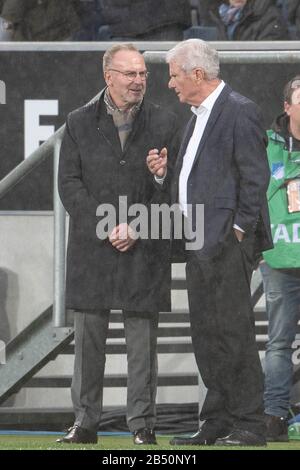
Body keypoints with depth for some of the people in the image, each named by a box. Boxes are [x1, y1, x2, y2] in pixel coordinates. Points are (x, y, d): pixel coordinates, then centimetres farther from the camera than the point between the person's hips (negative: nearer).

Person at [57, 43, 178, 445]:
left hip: (145, 247, -1)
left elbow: (169, 186, 1)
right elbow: (68, 182, 2)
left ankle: (142, 423, 5)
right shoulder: (79, 123, 7)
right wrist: (103, 227, -9)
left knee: (142, 336, 1)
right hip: (91, 246, 1)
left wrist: (135, 228, -10)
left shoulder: (164, 124, 5)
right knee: (88, 336, 3)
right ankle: (85, 421, 9)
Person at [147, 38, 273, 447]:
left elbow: (255, 176, -14)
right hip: (200, 243, 10)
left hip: (228, 241, -10)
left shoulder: (240, 112, -10)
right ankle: (218, 424, 15)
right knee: (206, 335, 10)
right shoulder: (198, 116, 20)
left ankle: (249, 426, -6)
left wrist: (238, 230, -15)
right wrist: (166, 172, 8)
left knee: (234, 330, -9)